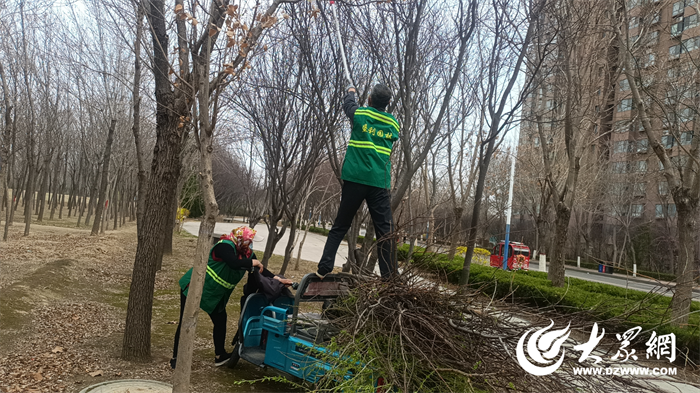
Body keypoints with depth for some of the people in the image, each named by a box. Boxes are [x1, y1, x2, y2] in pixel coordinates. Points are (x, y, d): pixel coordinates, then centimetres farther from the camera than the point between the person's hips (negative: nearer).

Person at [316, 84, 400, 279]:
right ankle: (389, 277, -5)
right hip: (380, 183, 1)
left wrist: (351, 92, 48)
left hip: (355, 179, 0)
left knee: (339, 227, 9)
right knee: (385, 231, -1)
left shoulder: (360, 114, 5)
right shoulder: (393, 123, 10)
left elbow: (348, 104, 27)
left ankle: (323, 270, 6)